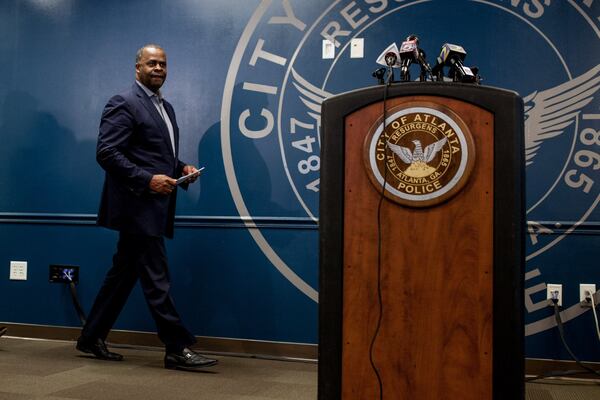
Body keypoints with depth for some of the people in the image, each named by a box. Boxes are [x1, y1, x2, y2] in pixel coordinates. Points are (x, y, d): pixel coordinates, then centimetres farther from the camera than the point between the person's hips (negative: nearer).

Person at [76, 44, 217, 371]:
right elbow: (106, 152, -15)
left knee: (123, 274, 14)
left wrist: (182, 169, 7)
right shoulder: (124, 103, -7)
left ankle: (92, 338, 25)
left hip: (153, 208, 9)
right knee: (156, 280, -6)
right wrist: (148, 180, -22)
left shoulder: (166, 108, 20)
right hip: (138, 206, -9)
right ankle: (178, 349, 0)